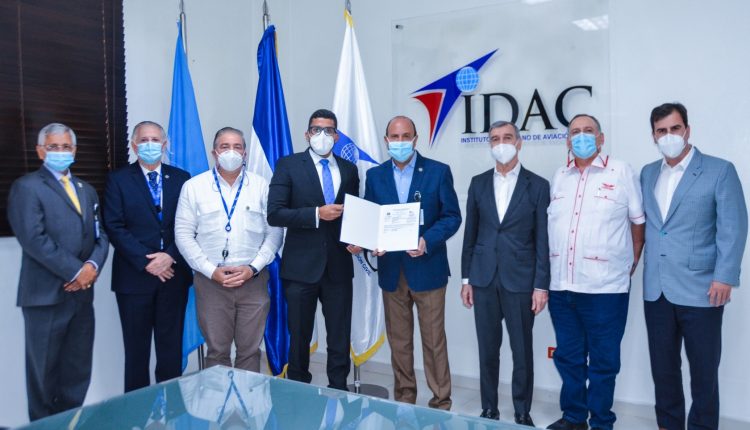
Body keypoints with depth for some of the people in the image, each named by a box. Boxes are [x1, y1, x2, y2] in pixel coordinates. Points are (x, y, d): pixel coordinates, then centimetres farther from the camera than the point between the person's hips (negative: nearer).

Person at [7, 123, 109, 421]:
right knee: (44, 372, 5)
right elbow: (34, 239, -15)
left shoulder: (87, 190, 18)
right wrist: (75, 271, -15)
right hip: (46, 294, -6)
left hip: (81, 293, 6)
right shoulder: (27, 187, -3)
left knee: (78, 371, 12)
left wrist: (93, 265, -8)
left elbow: (101, 235, 12)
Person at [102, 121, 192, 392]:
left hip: (173, 274, 2)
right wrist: (146, 261, -13)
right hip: (134, 276, -1)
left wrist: (170, 256, -12)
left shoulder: (181, 178, 8)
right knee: (136, 347, 7)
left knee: (171, 345, 8)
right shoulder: (118, 179, 3)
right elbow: (114, 227, -6)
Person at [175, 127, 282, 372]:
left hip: (253, 280, 1)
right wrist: (212, 271, -8)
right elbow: (184, 234, 1)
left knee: (250, 350, 7)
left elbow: (274, 232, 3)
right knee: (217, 351, 6)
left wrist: (253, 268, -8)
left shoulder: (261, 186, 6)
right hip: (210, 281, 0)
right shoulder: (193, 187, 4)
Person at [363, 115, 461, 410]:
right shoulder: (375, 175, 7)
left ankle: (441, 402, 16)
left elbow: (452, 216, -5)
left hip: (427, 268, -3)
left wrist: (427, 241, -20)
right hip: (391, 270, 3)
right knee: (398, 341, 12)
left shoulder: (438, 172, -2)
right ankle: (404, 398, 26)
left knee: (434, 340, 4)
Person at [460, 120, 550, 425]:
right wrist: (466, 278, 6)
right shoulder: (478, 183, 8)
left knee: (522, 351, 7)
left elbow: (542, 239, -3)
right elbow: (470, 233, 9)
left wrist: (541, 285, -7)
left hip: (520, 280, -2)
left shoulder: (538, 185, -1)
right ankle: (489, 409, 24)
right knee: (488, 349, 11)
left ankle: (522, 413, 22)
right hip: (484, 279, 3)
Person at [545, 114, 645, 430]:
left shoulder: (622, 172, -1)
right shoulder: (559, 177, 12)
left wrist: (631, 264, 7)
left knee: (603, 361, 5)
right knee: (568, 357, 13)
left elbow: (638, 221, 5)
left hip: (605, 286, -4)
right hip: (561, 286, 5)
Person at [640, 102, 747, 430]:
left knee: (703, 370, 7)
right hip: (656, 289, 4)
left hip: (700, 289, -4)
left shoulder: (720, 170, -3)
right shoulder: (647, 174, 12)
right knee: (663, 366, 13)